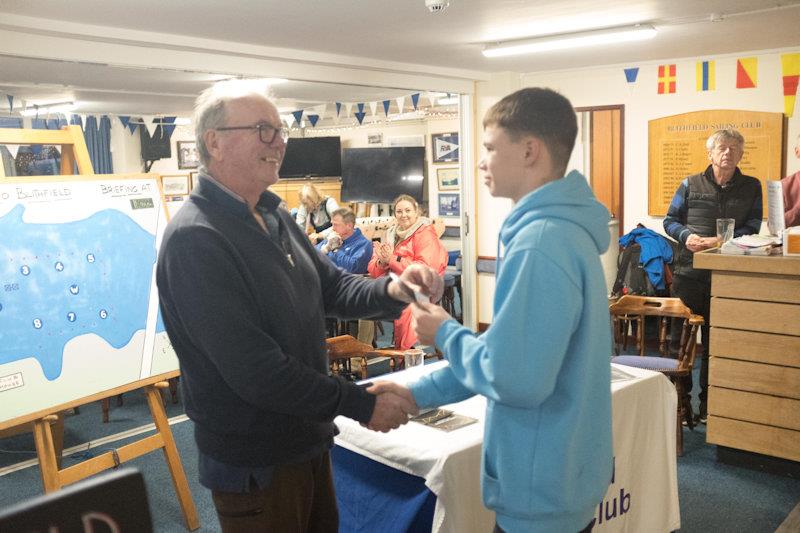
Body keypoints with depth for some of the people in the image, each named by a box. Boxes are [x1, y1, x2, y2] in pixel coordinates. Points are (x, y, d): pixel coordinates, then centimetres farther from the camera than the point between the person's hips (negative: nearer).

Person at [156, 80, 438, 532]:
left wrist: (391, 291, -13)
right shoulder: (195, 239, -25)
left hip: (309, 443, 9)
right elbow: (254, 370, -29)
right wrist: (362, 405, -22)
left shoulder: (274, 217, 6)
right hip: (255, 463, -9)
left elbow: (331, 285, 9)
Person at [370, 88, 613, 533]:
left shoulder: (539, 243, -27)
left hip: (543, 490, -9)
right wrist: (419, 393, 9)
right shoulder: (563, 229, 6)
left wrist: (446, 334, -11)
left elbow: (515, 378, -29)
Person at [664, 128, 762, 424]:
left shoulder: (751, 187, 6)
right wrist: (687, 236, -14)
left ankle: (708, 402, 21)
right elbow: (670, 220, 7)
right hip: (688, 272, 0)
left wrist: (719, 241, -17)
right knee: (680, 336, 4)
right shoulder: (690, 184, 6)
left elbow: (752, 228, -1)